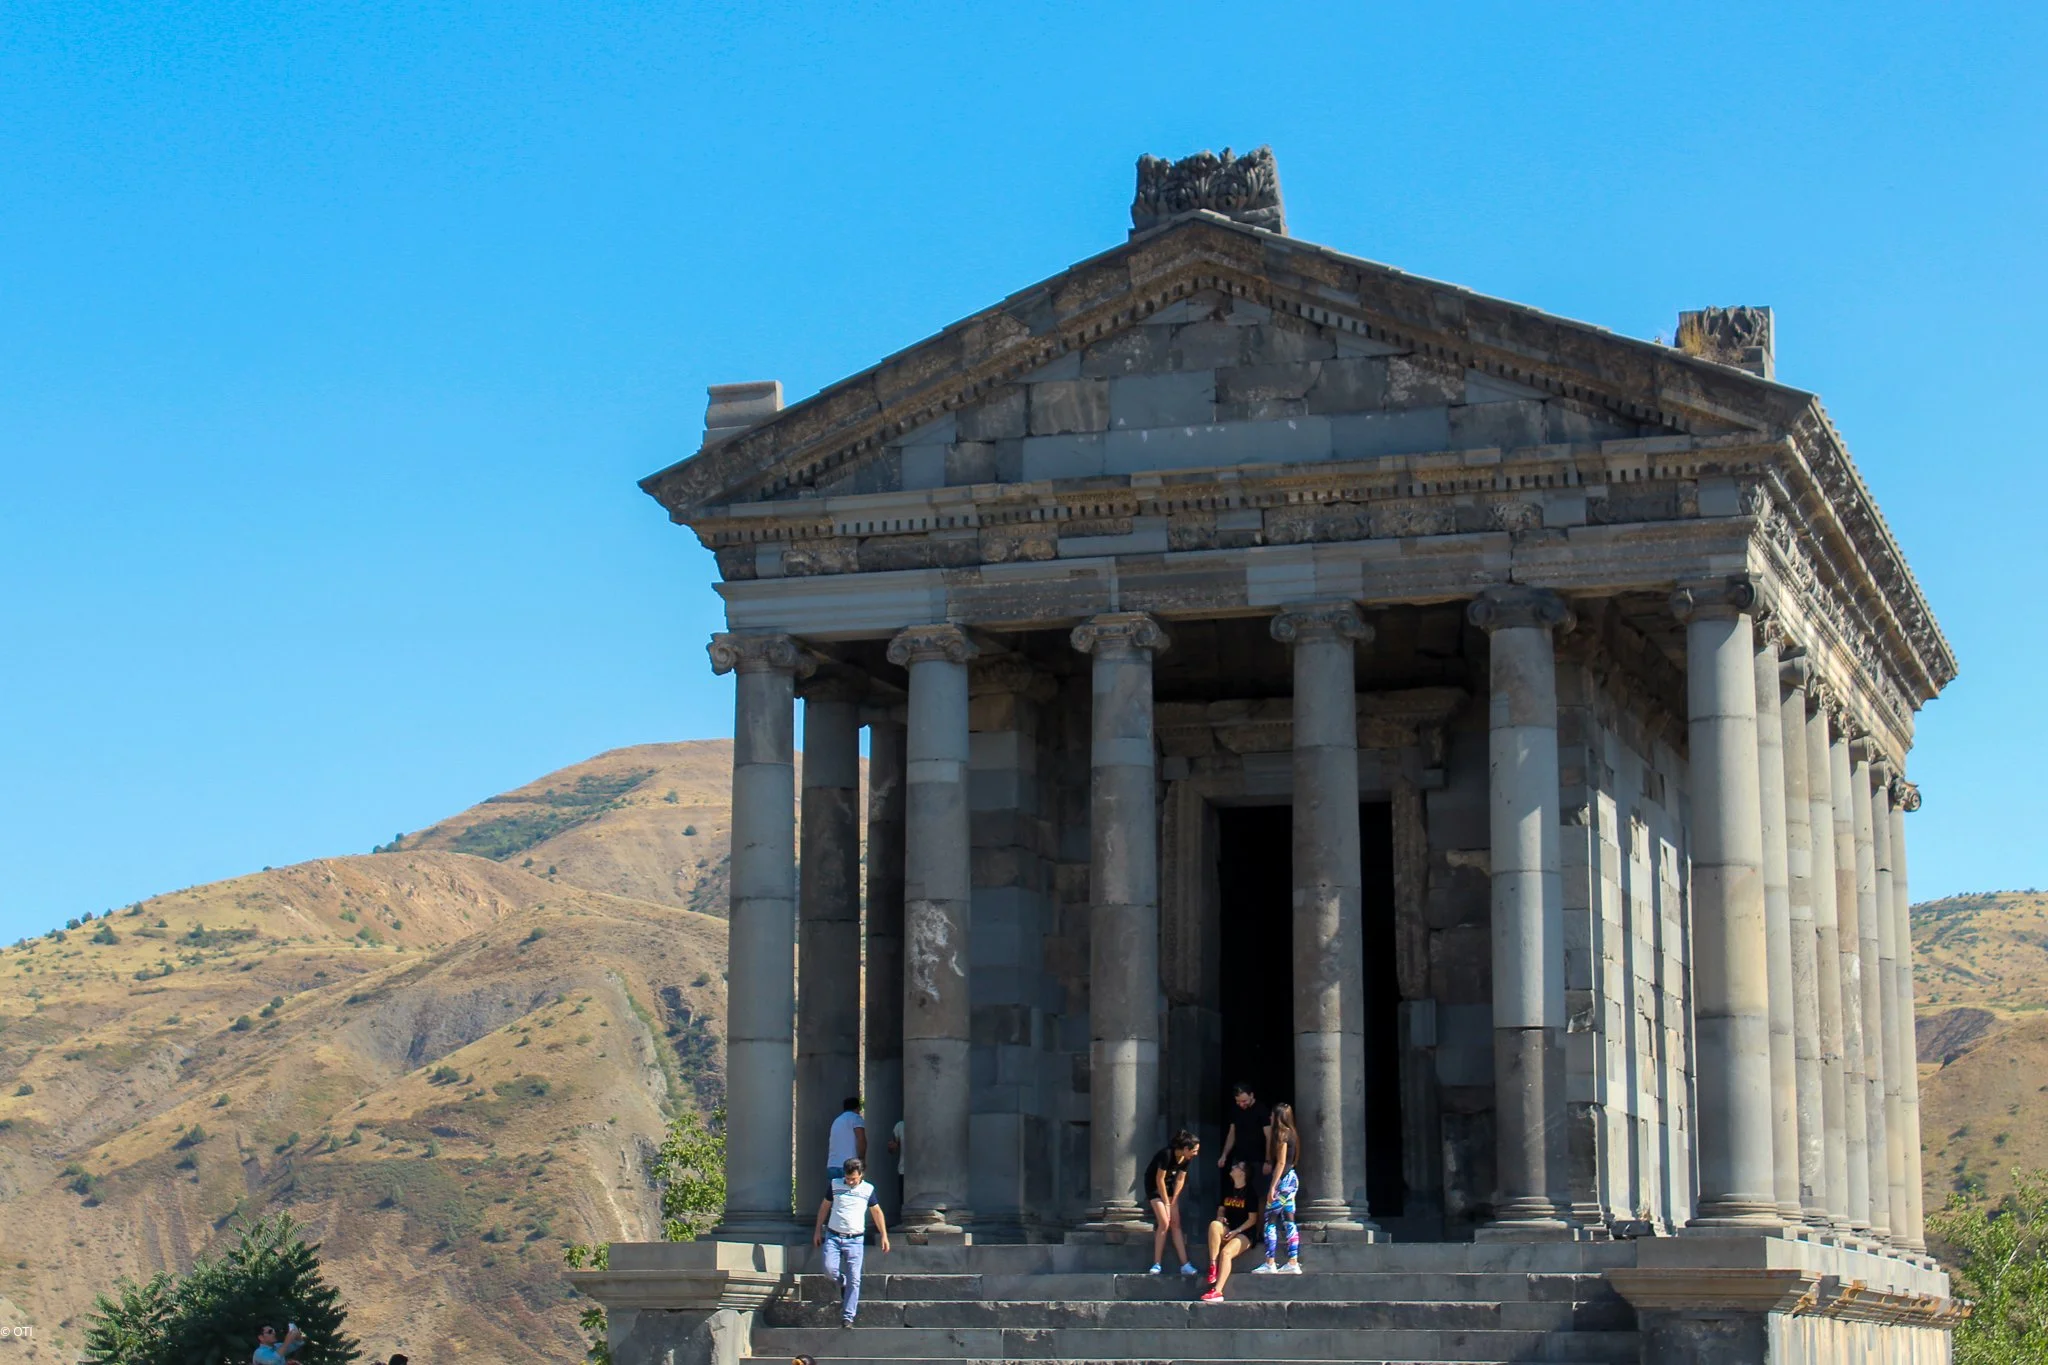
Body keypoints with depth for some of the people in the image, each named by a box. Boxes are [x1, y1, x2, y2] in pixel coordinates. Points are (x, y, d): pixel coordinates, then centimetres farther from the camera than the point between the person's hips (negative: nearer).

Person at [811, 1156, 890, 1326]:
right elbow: (824, 1206, 14)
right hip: (833, 1237, 1)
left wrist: (884, 1235, 9)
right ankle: (843, 1284, 17)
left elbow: (877, 1212, 12)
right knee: (830, 1268, -19)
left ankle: (848, 1318, -4)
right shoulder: (835, 1185, 3)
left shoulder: (868, 1189, 2)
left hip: (855, 1240, -1)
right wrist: (818, 1230, 14)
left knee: (854, 1280, -7)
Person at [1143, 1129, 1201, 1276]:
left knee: (1176, 1224, 0)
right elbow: (1159, 1179, -23)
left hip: (1169, 1185, 6)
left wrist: (1173, 1202, -4)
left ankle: (1185, 1265, -5)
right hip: (1154, 1185, -6)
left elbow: (1180, 1180, -1)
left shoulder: (1186, 1159, -10)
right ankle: (1156, 1264, -8)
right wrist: (1166, 1203, -15)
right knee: (1164, 1223, -15)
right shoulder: (1167, 1154, -31)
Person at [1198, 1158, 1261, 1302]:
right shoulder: (1228, 1190, 15)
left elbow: (1252, 1219, -6)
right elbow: (1220, 1210, 24)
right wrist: (1220, 1218, -1)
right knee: (1214, 1224, -30)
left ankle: (1217, 1292, -39)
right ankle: (1213, 1266, -29)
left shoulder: (1249, 1192, -3)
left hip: (1244, 1233, -5)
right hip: (1228, 1230, 5)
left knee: (1226, 1252, -33)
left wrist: (1235, 1231, -15)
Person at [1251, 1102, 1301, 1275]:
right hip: (1292, 1178, 9)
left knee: (1270, 1220, -5)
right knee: (1289, 1221, 8)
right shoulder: (1291, 1133, 14)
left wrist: (1272, 1187, -17)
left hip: (1283, 1179, -9)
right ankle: (1293, 1263, 5)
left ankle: (1270, 1264, -7)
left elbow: (1281, 1162, -17)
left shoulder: (1282, 1134, -12)